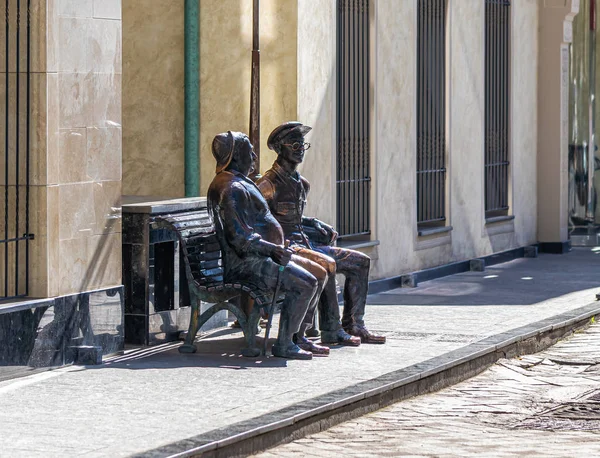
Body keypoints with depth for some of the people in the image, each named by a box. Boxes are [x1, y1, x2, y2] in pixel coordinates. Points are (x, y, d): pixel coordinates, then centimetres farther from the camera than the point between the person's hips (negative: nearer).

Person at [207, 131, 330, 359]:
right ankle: (283, 345, -16)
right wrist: (274, 249, -24)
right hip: (246, 264, -11)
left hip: (259, 256, 11)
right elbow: (240, 238, -25)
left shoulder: (238, 183, 17)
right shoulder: (232, 189, -18)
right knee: (305, 283, -22)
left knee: (319, 273, 10)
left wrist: (277, 247, 17)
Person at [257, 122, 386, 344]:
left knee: (360, 262, 4)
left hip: (305, 243, 10)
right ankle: (331, 331, -29)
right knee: (327, 264, -34)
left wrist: (318, 226, 11)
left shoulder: (301, 184, 18)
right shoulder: (269, 184, -10)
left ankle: (353, 325, 4)